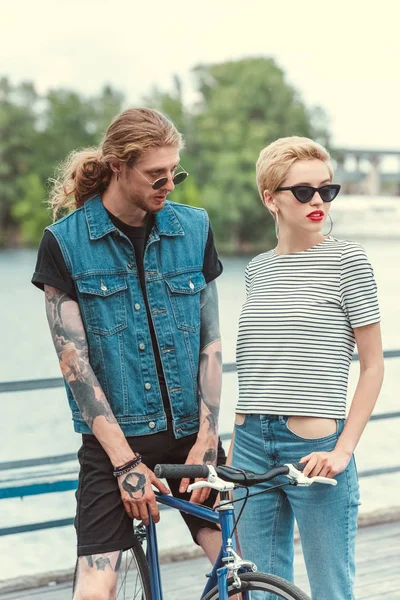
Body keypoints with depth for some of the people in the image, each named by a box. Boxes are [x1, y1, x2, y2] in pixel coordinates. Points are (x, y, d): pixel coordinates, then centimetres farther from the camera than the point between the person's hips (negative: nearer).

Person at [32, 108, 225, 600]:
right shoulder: (64, 241, -5)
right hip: (113, 439, -3)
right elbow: (74, 361, -8)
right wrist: (126, 461, -12)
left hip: (189, 433, 3)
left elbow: (210, 342, 4)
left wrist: (206, 440, -5)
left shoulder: (193, 228, 4)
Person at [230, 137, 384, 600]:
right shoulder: (258, 269, 12)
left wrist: (344, 449, -12)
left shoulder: (346, 260, -2)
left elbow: (372, 367, -3)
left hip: (315, 448, -4)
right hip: (252, 444, 5)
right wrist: (235, 447, 13)